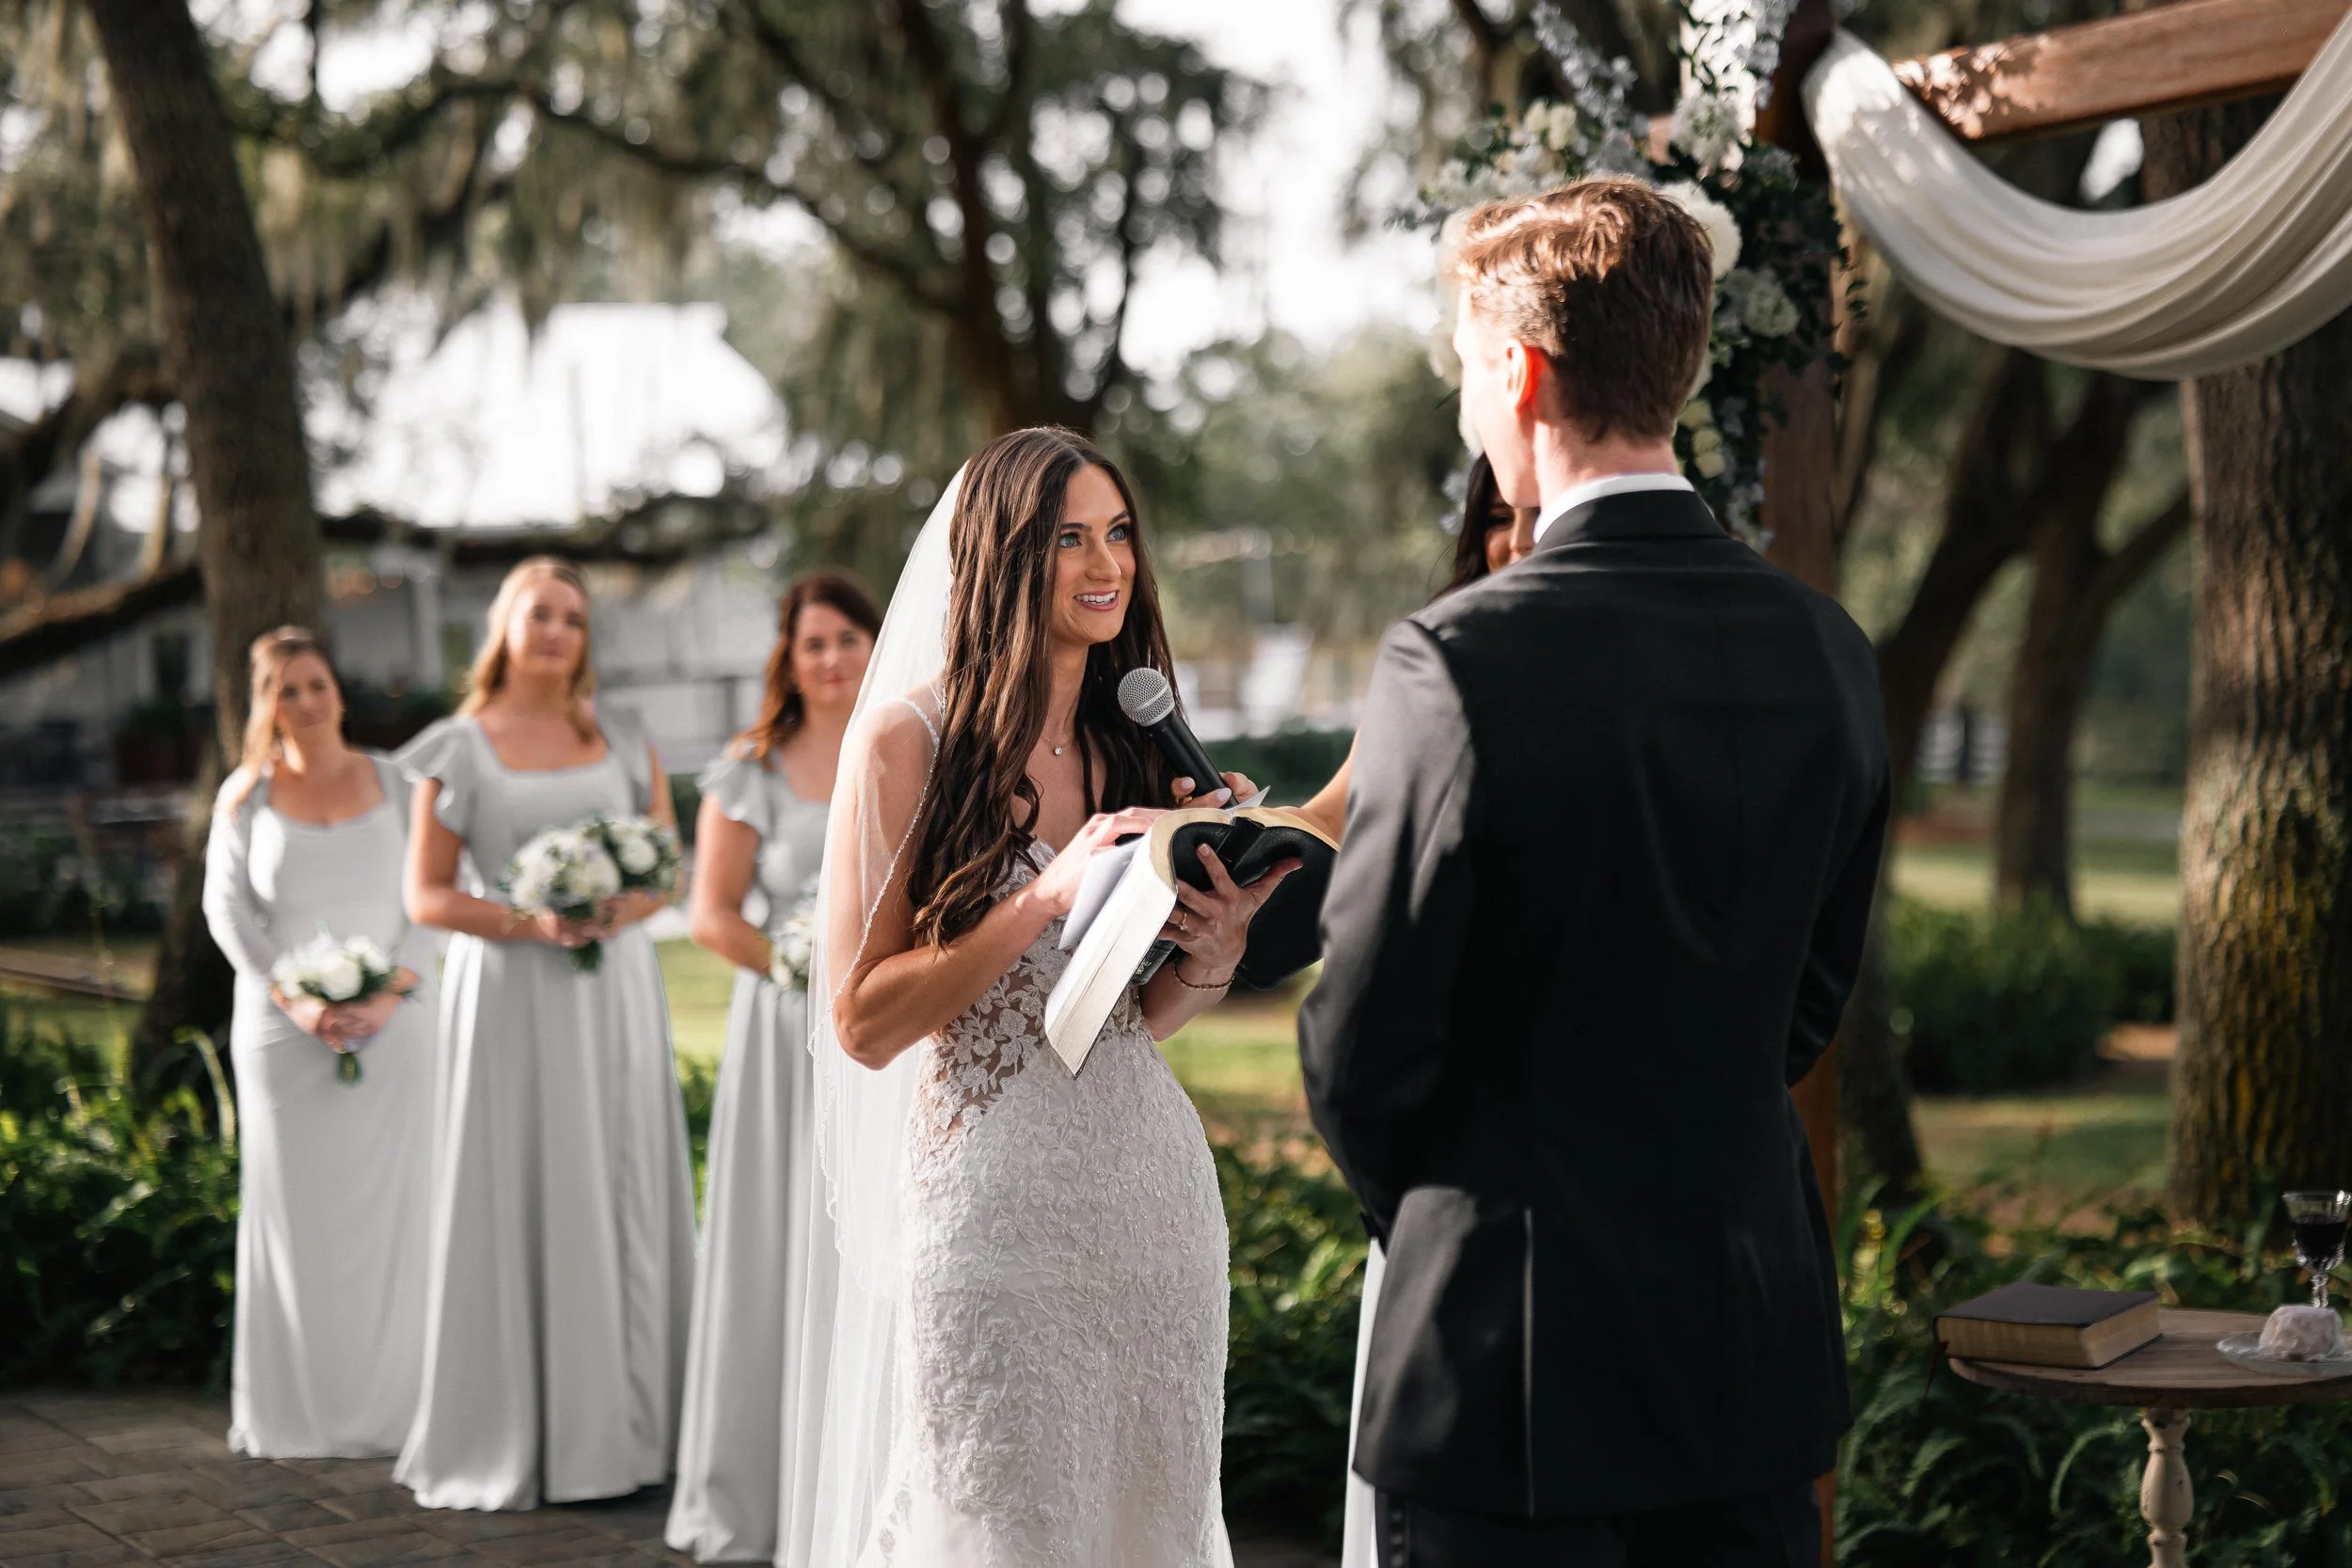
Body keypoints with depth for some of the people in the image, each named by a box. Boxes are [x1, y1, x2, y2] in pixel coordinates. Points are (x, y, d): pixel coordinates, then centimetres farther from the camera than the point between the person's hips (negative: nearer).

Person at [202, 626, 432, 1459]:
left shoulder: (392, 782, 6)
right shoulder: (245, 795, 7)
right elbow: (228, 908, 2)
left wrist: (391, 992, -12)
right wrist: (293, 998, -12)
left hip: (390, 1024, 0)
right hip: (284, 1031, 0)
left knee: (391, 1204, 0)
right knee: (297, 1209, 1)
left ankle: (391, 1405, 6)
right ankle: (302, 1412, 6)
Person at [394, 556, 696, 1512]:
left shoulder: (623, 743, 11)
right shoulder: (459, 750, 3)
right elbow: (426, 896, -1)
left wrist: (621, 910, -9)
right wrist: (530, 922, -15)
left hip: (615, 993, 3)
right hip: (509, 997, -3)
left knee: (623, 1201, 2)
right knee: (516, 1205, -4)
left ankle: (619, 1427, 9)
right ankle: (510, 1440, 3)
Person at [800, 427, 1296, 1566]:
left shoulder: (1137, 746, 9)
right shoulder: (910, 742, -8)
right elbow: (862, 1020, -11)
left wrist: (1217, 942, -6)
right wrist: (1048, 896, -20)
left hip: (1148, 1179, 5)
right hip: (989, 1199, -5)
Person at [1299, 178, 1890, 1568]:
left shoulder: (1460, 662, -18)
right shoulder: (1829, 652, 1)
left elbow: (1364, 1038, -11)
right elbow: (1812, 1003, 10)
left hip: (1512, 1354, -5)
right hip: (1758, 1348, 6)